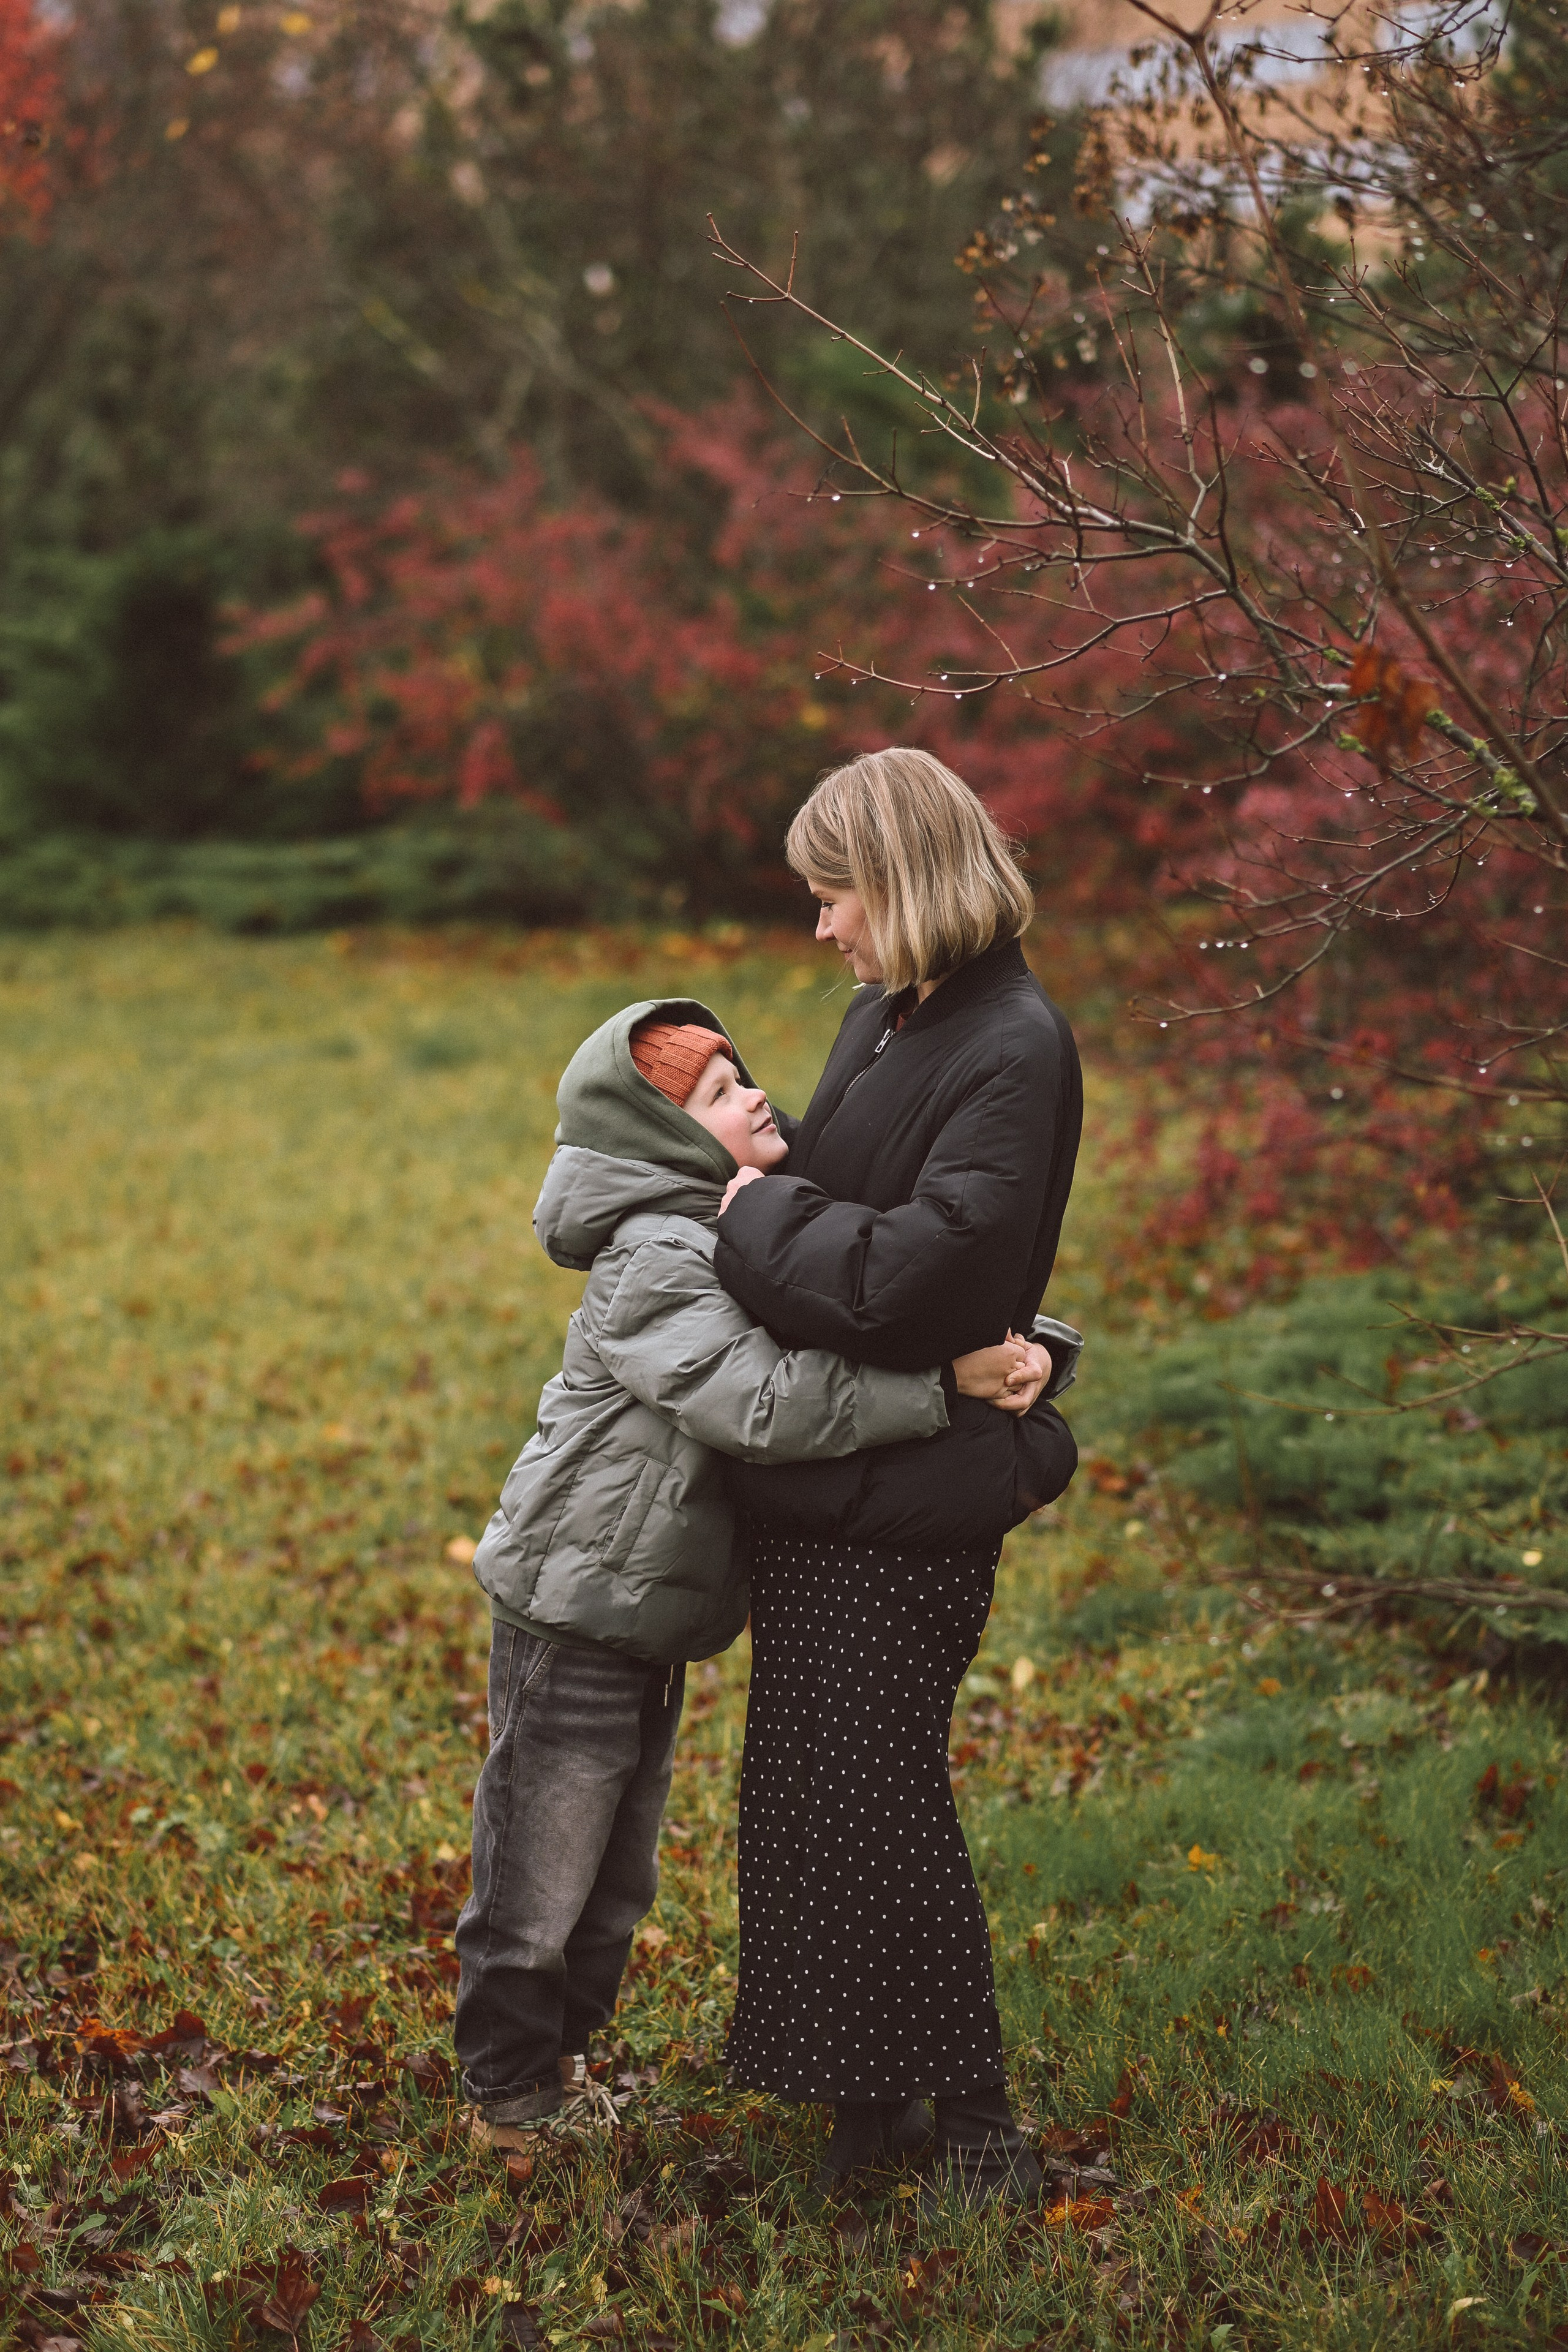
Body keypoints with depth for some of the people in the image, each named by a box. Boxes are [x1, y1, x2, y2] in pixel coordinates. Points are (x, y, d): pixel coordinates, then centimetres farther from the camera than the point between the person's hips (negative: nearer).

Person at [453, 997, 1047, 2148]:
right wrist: (947, 1385, -31)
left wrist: (1024, 1355, -13)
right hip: (577, 1610, -9)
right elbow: (765, 1403, -33)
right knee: (541, 1868, 4)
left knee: (619, 1870, 21)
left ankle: (568, 2055, 39)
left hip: (655, 1618, 9)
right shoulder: (656, 1262, -22)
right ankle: (510, 2097, 21)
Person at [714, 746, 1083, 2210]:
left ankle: (976, 2126, 13)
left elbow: (918, 1267, -27)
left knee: (872, 1801, -2)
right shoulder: (885, 1015, 10)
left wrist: (756, 1206, -15)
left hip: (908, 1495, -9)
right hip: (821, 1479, 9)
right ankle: (872, 2094, 28)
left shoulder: (1014, 1050, -19)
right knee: (798, 1795, 14)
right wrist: (754, 1145, 6)